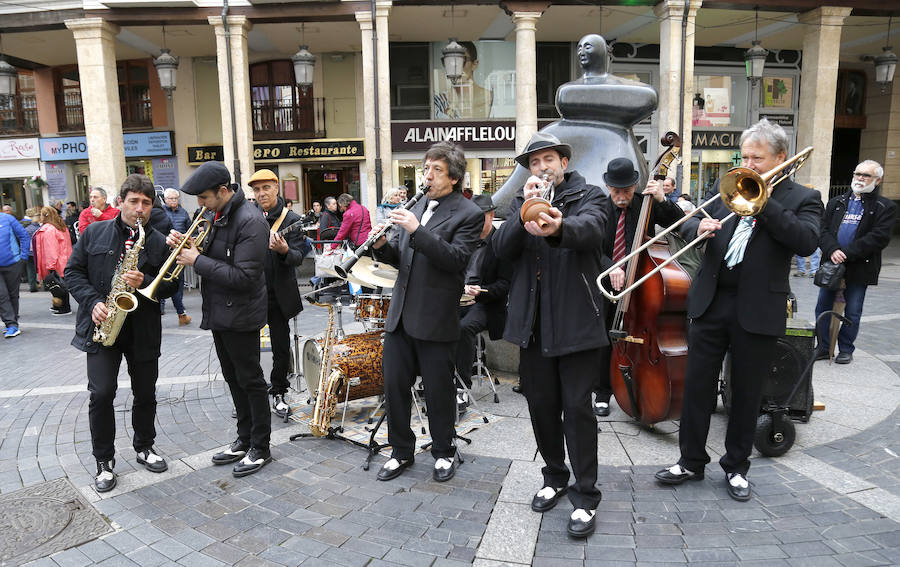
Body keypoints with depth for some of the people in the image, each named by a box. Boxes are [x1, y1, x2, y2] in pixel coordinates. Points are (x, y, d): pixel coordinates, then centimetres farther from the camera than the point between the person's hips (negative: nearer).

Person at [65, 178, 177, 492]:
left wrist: (144, 283, -19)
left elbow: (170, 286, 1)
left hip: (144, 331, 1)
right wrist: (93, 302, -11)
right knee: (101, 393, -5)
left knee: (145, 394, 11)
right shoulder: (94, 233, 4)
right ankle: (104, 460, 11)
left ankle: (144, 447, 32)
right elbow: (73, 271, 4)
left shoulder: (160, 243, 3)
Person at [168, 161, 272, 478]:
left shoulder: (250, 221, -20)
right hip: (219, 313, 9)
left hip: (240, 316, -9)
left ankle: (260, 448, 15)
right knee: (234, 380, 17)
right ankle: (244, 441, 30)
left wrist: (197, 261, -19)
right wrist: (184, 245, -1)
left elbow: (243, 276, -25)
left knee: (250, 382, 2)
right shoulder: (218, 216, 10)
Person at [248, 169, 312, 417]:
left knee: (281, 348, 6)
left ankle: (278, 393, 24)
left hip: (278, 295, -2)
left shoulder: (291, 219, -5)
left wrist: (284, 251, -33)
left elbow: (298, 258, -13)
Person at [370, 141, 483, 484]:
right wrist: (383, 245, -4)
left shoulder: (468, 214, -5)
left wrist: (416, 230, -24)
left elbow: (456, 259, -19)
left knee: (438, 389, 7)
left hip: (436, 317, -6)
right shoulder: (416, 208, 15)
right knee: (394, 385, 10)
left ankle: (444, 453, 28)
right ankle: (402, 452, 28)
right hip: (401, 313, 6)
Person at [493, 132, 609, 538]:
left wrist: (558, 227, -46)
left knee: (577, 408, 0)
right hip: (532, 322, 4)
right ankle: (555, 477, 34)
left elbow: (591, 228, -24)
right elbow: (502, 248, -4)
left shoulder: (589, 196, 1)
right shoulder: (521, 204, 12)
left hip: (576, 321, -4)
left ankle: (585, 497, 13)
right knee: (541, 405, 13)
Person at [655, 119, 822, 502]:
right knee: (697, 385, 7)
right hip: (711, 301, 3)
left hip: (758, 309, -3)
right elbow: (688, 225, 8)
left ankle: (736, 467, 27)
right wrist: (699, 228, -15)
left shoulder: (801, 199, 1)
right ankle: (691, 461, 23)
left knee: (746, 393, 10)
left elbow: (807, 242, -16)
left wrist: (765, 203, -19)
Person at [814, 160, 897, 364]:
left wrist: (847, 253, -18)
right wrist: (832, 250, -17)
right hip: (832, 263, 4)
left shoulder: (885, 207, 1)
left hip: (860, 268, -3)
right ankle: (824, 347, 18)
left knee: (852, 312, 5)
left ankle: (846, 349, 18)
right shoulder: (836, 203, 13)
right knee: (823, 307, 6)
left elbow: (879, 237, -12)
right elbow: (823, 230, 3)